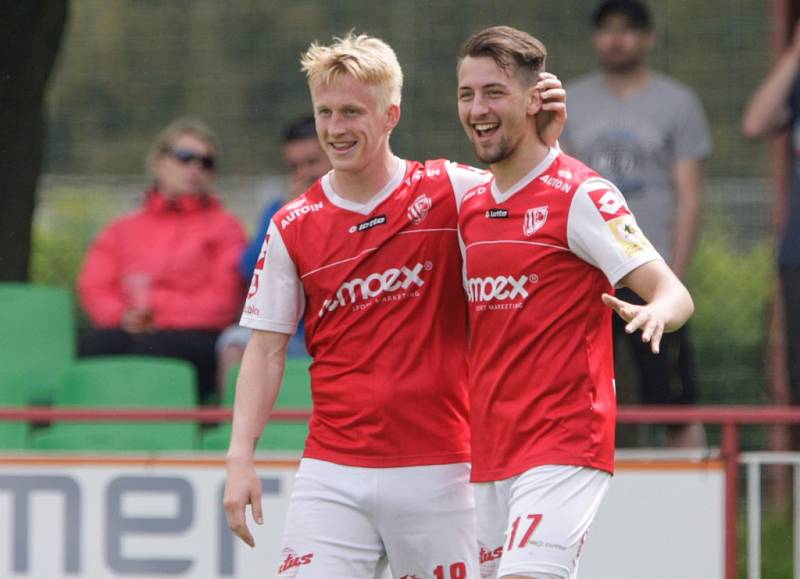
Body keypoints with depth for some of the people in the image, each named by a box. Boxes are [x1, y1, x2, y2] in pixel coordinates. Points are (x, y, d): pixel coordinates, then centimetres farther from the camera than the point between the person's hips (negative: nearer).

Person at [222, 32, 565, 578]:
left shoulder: (448, 192, 0)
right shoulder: (293, 229, 5)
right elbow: (267, 350, 7)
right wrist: (241, 457, -1)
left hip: (437, 471, -1)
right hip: (333, 475, 1)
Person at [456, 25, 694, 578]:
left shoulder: (582, 196, -8)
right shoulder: (471, 207, 14)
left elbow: (675, 295, -14)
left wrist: (655, 312, -35)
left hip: (564, 445, -8)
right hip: (490, 458, 8)